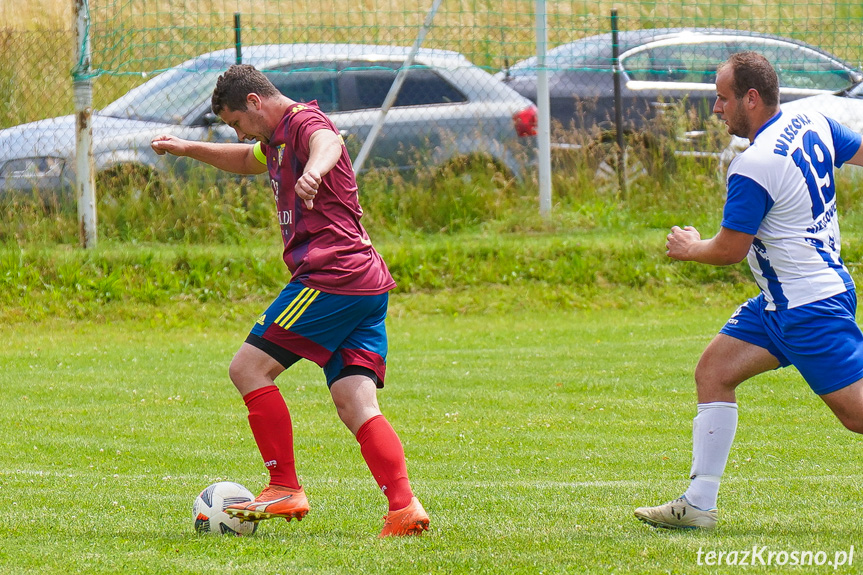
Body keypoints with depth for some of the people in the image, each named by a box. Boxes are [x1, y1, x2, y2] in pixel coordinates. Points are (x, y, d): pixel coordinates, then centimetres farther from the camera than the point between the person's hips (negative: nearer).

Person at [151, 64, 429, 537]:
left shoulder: (303, 121, -6)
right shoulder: (279, 139, 25)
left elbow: (328, 142, -33)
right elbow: (247, 160, 50)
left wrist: (314, 170, -55)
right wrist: (186, 149, 48)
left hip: (332, 276, -10)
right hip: (368, 285, 10)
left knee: (249, 368, -5)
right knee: (355, 405, -1)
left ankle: (285, 489, -5)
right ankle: (404, 507, -15)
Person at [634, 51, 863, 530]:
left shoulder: (753, 168, -22)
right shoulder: (812, 122, 2)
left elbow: (730, 250, -14)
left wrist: (691, 248, 6)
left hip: (811, 308, -10)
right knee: (713, 372, 6)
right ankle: (698, 504, 4)